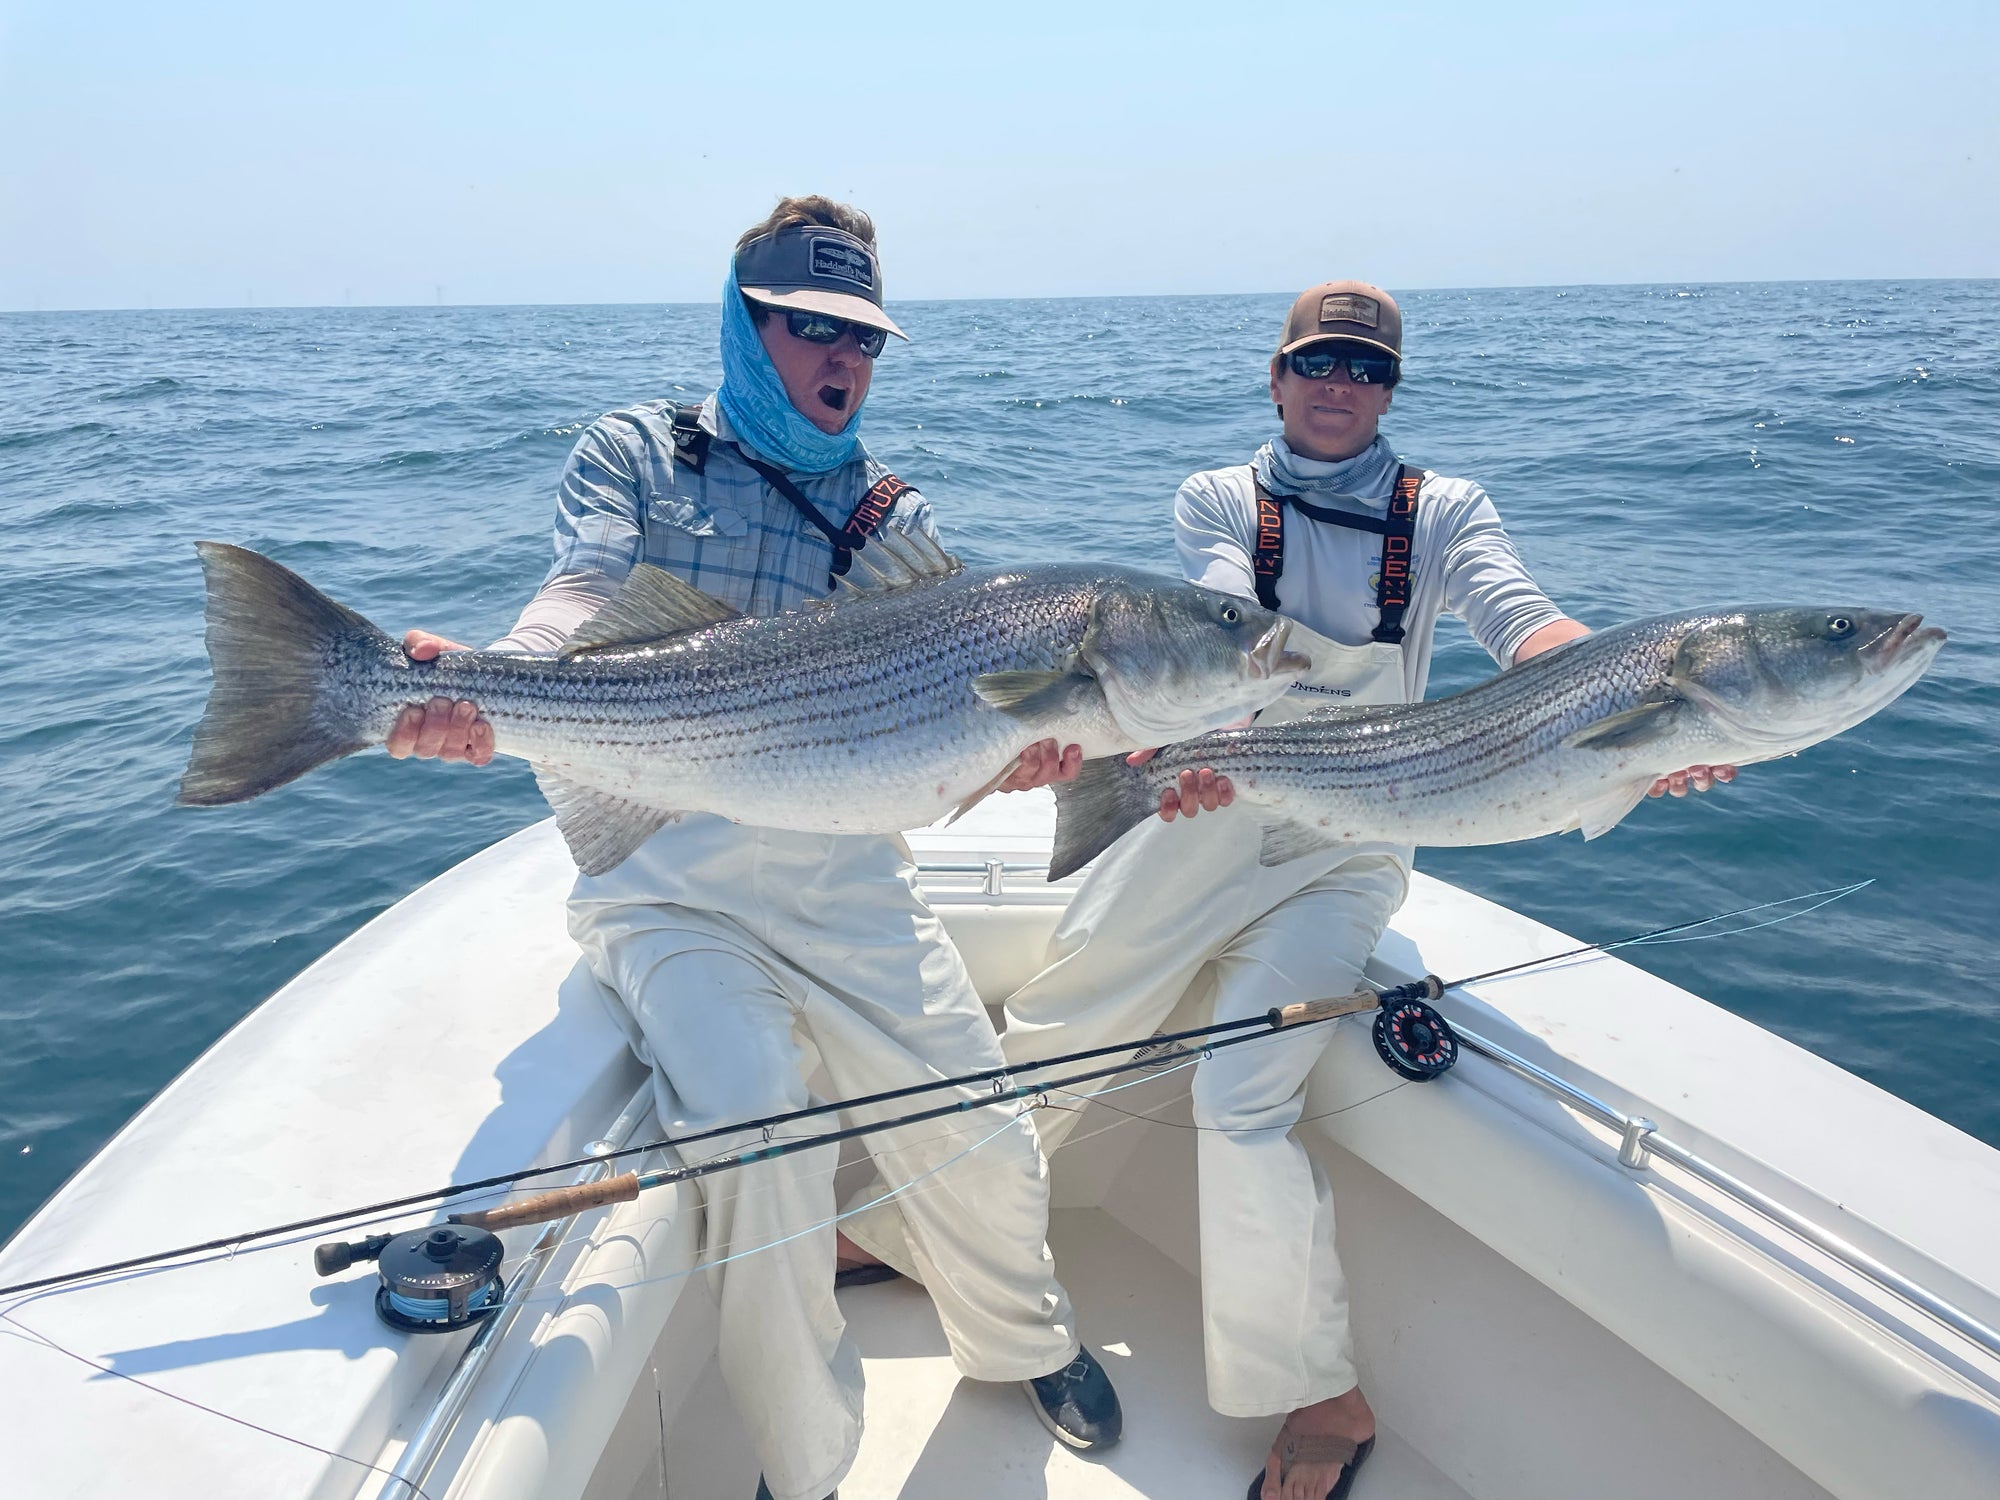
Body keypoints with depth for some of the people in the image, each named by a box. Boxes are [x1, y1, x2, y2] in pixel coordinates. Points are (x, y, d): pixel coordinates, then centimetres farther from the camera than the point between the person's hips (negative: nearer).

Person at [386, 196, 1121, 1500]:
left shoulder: (897, 514, 12)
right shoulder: (641, 453, 6)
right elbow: (585, 600, -12)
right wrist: (479, 686, -34)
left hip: (848, 872, 3)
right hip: (668, 881, -3)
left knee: (986, 1153, 2)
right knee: (759, 1130, -25)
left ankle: (1024, 1341, 37)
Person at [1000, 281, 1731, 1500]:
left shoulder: (1443, 512, 3)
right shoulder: (1218, 500, 4)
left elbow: (1522, 621, -16)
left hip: (1345, 845, -1)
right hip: (1208, 808, 2)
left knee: (1243, 1105, -17)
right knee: (1047, 1041, 4)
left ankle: (1323, 1399, 2)